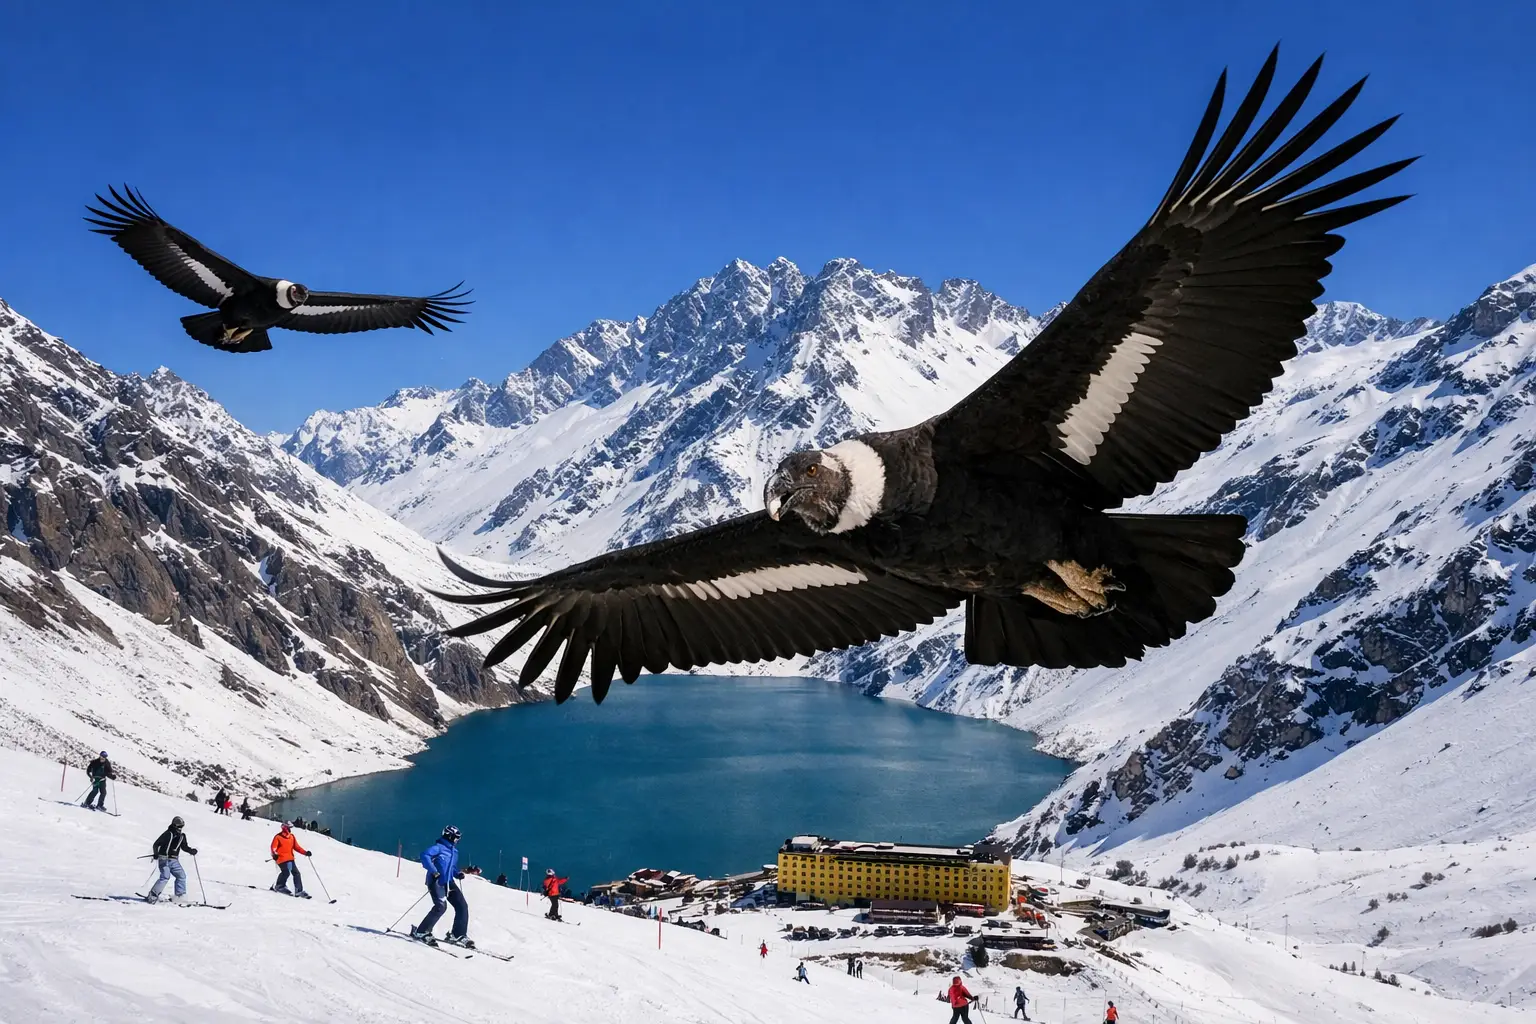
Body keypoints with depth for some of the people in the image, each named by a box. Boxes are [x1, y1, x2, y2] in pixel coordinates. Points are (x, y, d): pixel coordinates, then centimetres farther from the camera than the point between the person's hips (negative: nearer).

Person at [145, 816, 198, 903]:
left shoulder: (182, 836, 11)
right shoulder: (168, 834, -9)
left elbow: (185, 847, 21)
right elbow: (156, 844, -7)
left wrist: (192, 851, 3)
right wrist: (156, 854, -20)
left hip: (174, 860, 7)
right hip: (164, 859, -7)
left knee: (181, 876, 0)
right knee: (165, 877, -19)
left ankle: (178, 897, 6)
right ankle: (152, 896, -13)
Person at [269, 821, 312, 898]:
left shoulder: (292, 837, 15)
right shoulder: (278, 837, -3)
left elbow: (296, 847, 18)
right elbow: (273, 847, -10)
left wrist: (305, 852, 6)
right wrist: (274, 854, -30)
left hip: (290, 859, 6)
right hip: (282, 859, -6)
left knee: (296, 873, 1)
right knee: (286, 872, -23)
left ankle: (299, 890, 6)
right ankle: (279, 886, -1)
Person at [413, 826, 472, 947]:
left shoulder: (454, 851, 21)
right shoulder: (438, 847, -6)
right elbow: (425, 856, -21)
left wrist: (458, 874, 10)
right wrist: (433, 871, -29)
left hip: (449, 882, 8)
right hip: (436, 881, -8)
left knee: (462, 906, -1)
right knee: (441, 906, -24)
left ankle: (458, 935, 8)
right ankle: (420, 932, -14)